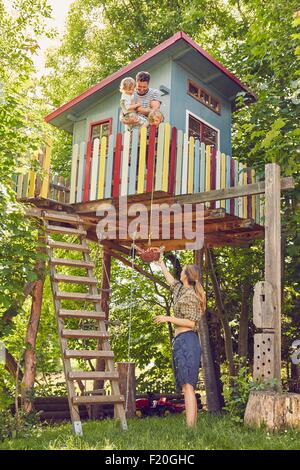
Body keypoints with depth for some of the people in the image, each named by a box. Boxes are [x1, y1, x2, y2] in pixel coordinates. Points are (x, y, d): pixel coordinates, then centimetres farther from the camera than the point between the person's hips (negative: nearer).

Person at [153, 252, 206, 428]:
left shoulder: (189, 295, -8)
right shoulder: (182, 291, 18)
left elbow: (191, 322, -14)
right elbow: (171, 280, 38)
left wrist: (168, 319, -11)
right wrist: (161, 264, 51)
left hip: (186, 339, -10)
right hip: (183, 342, 10)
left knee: (188, 386, -15)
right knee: (188, 387, 7)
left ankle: (190, 428, -20)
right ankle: (193, 426, 8)